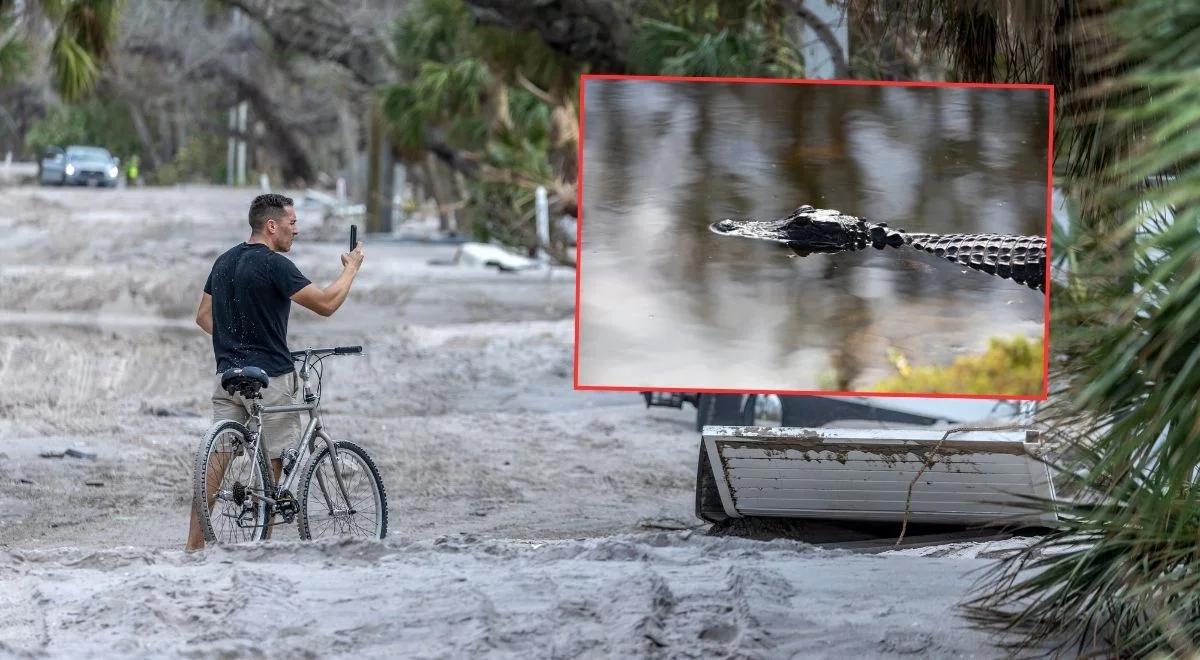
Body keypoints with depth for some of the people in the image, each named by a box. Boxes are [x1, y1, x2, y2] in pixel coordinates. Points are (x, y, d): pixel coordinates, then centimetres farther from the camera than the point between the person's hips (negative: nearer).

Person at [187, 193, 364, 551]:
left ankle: (195, 542, -1)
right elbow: (326, 304, -16)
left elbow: (204, 316, 18)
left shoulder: (225, 261, 11)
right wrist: (352, 268, -1)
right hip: (269, 376, -7)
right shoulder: (274, 265, -14)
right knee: (272, 461, 3)